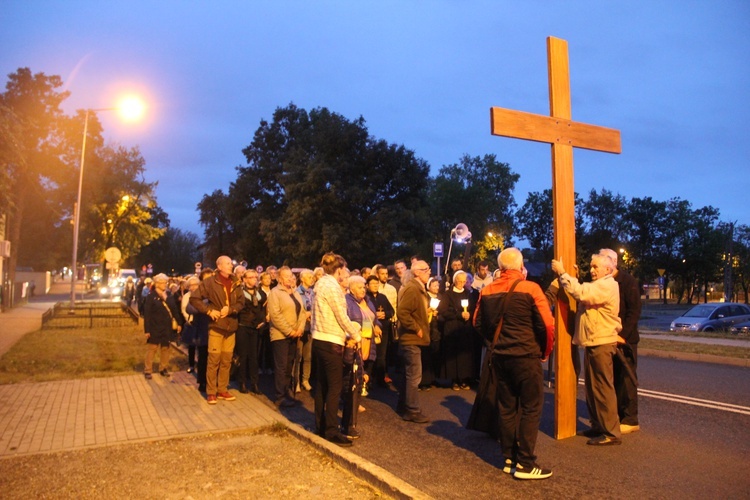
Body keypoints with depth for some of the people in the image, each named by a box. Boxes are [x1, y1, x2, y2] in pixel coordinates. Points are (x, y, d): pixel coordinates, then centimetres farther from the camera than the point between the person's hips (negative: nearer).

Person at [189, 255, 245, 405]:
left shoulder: (235, 283, 7)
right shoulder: (210, 282, -6)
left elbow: (241, 302, 5)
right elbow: (194, 298, -6)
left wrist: (230, 309, -12)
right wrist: (209, 311, -13)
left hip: (231, 326, 5)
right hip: (216, 325, -4)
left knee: (226, 360, 10)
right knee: (214, 359, -1)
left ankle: (222, 390, 20)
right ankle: (211, 392, 10)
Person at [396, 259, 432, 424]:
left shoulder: (419, 289, 15)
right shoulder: (411, 289, -19)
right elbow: (402, 312, -27)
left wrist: (428, 312, 8)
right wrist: (416, 329, -21)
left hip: (411, 339, 11)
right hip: (411, 338, -11)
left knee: (408, 373, 18)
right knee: (414, 376, -5)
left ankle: (403, 404, 30)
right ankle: (412, 411, 2)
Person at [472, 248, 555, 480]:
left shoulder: (487, 291, 3)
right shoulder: (530, 288, -10)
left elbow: (478, 322, 10)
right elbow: (547, 324, -12)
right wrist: (545, 351, 2)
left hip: (498, 356, 5)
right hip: (526, 356, -5)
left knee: (507, 407, 14)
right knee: (530, 408, 5)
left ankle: (509, 459, 22)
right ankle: (525, 464, 8)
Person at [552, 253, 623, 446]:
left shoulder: (607, 285, -13)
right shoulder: (597, 285, 21)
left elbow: (581, 293, -26)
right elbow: (582, 294, 11)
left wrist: (562, 273, -20)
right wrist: (565, 276, 0)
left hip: (601, 344, -10)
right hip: (592, 343, 10)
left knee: (603, 388, -5)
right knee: (592, 388, 15)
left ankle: (611, 433, 3)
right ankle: (598, 426, 25)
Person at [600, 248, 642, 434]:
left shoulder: (627, 281, -7)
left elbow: (634, 310, -12)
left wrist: (623, 335, -18)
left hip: (624, 339, -5)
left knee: (626, 379, 0)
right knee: (612, 379, 11)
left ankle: (630, 420, 9)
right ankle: (616, 415, 21)